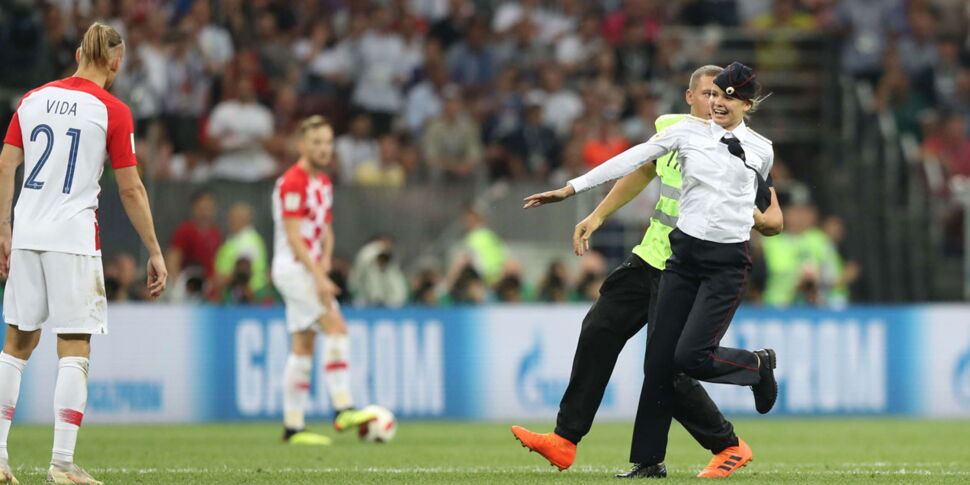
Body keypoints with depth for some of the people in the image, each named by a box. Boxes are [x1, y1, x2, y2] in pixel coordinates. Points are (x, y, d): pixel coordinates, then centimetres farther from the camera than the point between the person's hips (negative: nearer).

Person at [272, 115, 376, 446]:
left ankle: (293, 426, 8)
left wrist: (326, 257, 1)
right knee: (336, 326, -19)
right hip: (293, 267, -9)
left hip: (311, 269, 9)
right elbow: (293, 237, -19)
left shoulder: (323, 183, 15)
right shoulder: (292, 182, -14)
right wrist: (318, 277, -23)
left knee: (304, 346, 7)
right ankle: (343, 409, -23)